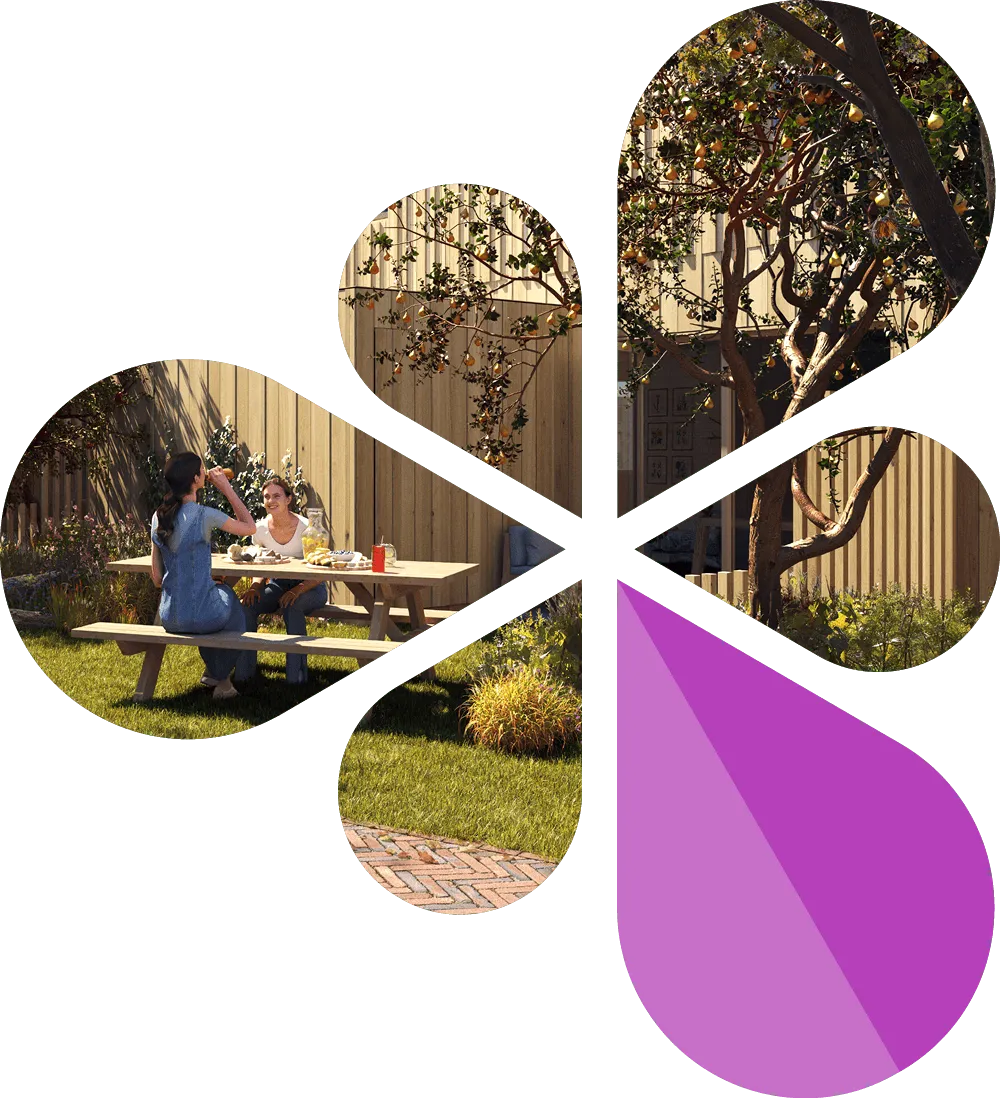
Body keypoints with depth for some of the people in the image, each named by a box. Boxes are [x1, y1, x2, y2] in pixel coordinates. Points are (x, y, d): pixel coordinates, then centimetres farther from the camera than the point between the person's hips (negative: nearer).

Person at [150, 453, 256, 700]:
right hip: (200, 617, -6)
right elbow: (250, 527, -2)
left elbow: (157, 578, 8)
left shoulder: (158, 518, 2)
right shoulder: (204, 516, -17)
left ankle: (211, 670, 45)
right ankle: (222, 679, 36)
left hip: (169, 618, 6)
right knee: (229, 596, 30)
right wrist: (227, 488, 1)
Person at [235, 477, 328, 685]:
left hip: (310, 588, -4)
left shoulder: (305, 528, -19)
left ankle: (296, 674, -26)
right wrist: (255, 586, -16)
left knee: (292, 606, -36)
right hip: (279, 584, 4)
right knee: (247, 605, -23)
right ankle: (243, 670, -11)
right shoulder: (261, 529, -6)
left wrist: (297, 590, -33)